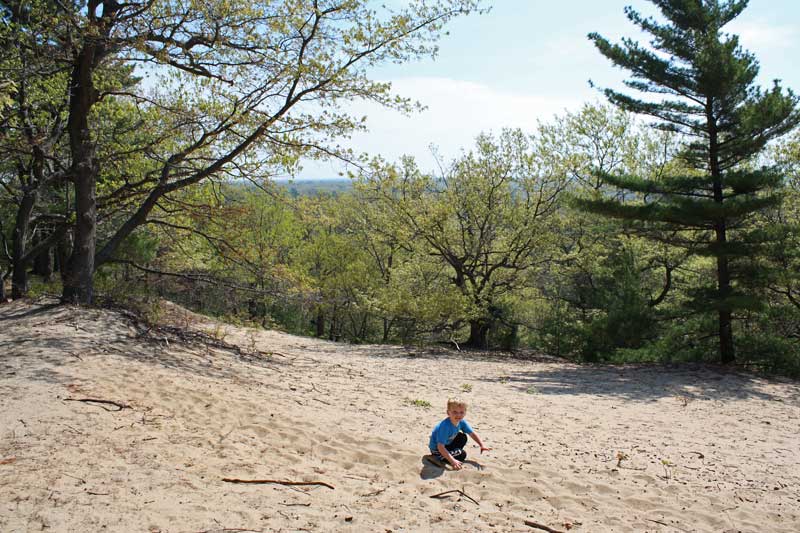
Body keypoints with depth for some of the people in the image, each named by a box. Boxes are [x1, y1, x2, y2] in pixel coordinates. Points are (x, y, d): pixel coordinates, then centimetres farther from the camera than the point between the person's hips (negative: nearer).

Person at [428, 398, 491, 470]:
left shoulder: (461, 422, -12)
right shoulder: (445, 426, -35)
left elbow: (472, 434, 2)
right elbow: (440, 447, -34)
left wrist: (482, 446, -10)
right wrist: (452, 461, -37)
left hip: (447, 443, 8)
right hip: (437, 450, -8)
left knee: (463, 437, 2)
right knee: (462, 455, -16)